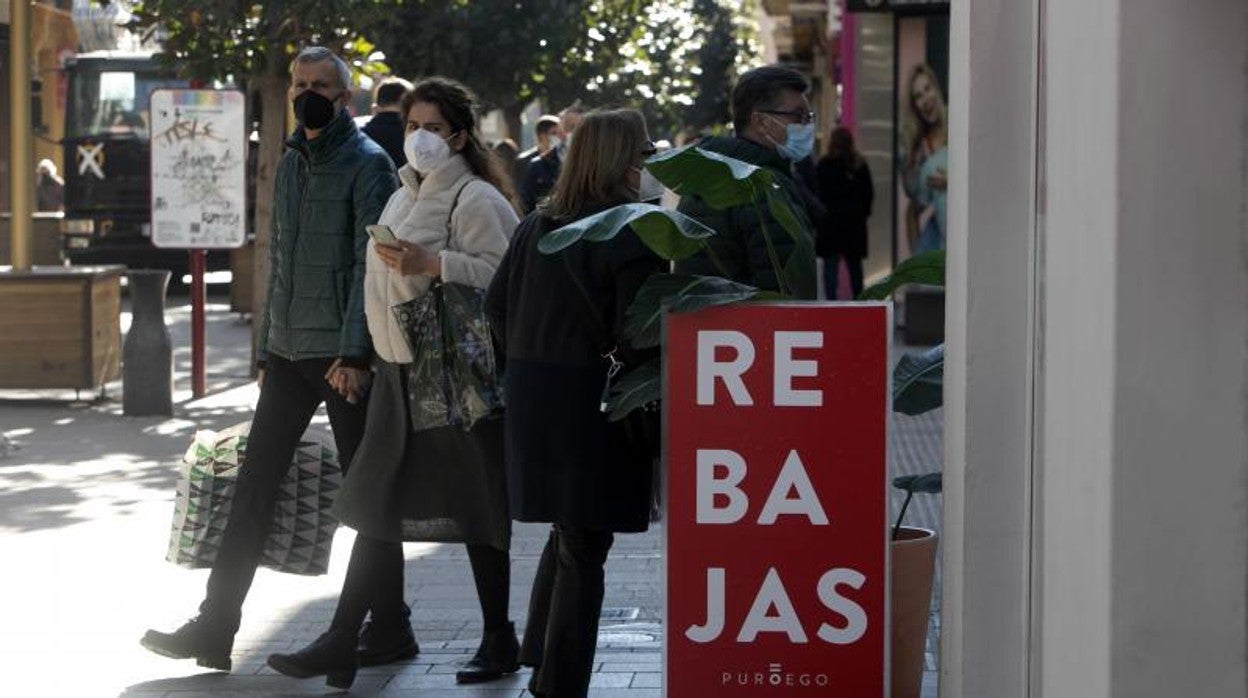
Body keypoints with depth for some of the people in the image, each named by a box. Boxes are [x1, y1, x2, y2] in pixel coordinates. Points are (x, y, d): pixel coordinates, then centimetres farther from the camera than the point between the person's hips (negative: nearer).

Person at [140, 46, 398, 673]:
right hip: (288, 354, 7)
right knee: (254, 486, 4)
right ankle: (215, 627, 5)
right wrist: (266, 350, 18)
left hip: (342, 356, -7)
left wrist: (354, 353, -20)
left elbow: (370, 264, -14)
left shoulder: (367, 164, -7)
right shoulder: (290, 163, 16)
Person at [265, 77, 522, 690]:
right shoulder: (403, 198, 17)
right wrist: (373, 355, 22)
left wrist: (430, 263, -25)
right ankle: (342, 643, 9)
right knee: (375, 503, 7)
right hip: (400, 371, 9)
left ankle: (498, 642, 14)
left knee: (475, 509, 1)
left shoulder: (476, 199, -9)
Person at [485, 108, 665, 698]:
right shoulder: (632, 233, -13)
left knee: (566, 533, 22)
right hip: (594, 400, -7)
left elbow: (496, 302, 12)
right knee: (584, 547, 3)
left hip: (532, 394, 7)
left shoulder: (536, 225, 8)